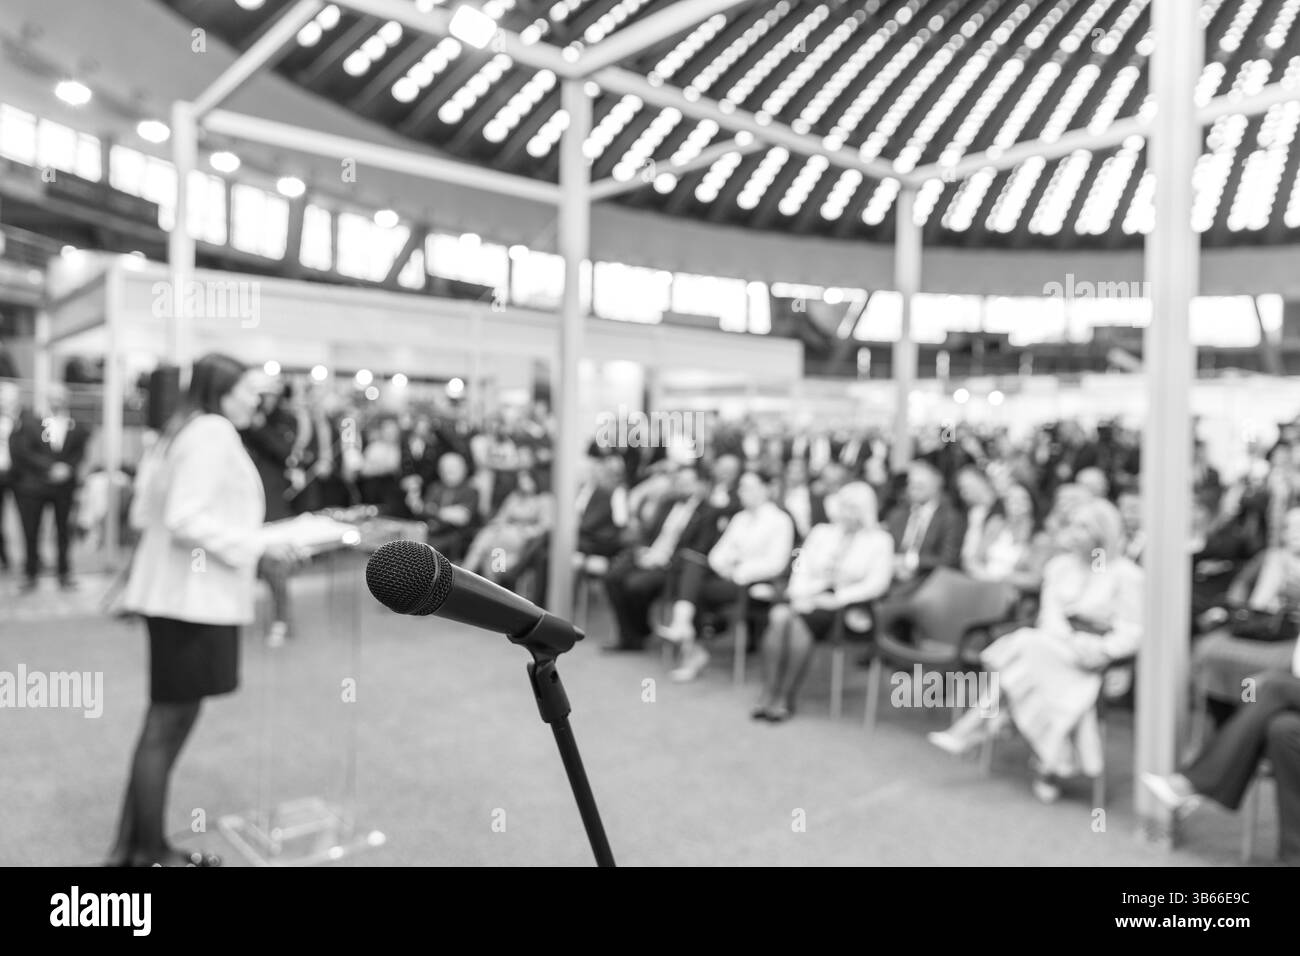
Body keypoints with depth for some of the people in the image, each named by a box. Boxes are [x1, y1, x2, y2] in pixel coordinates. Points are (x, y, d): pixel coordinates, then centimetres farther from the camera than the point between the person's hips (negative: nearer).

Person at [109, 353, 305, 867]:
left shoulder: (178, 433, 16)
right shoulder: (215, 431, -14)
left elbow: (144, 511, 17)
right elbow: (186, 518, -22)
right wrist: (257, 548, -18)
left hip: (171, 591, 10)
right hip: (197, 597, -10)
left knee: (165, 722, 15)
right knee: (169, 724, 0)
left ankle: (130, 845, 24)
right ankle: (152, 854, 12)